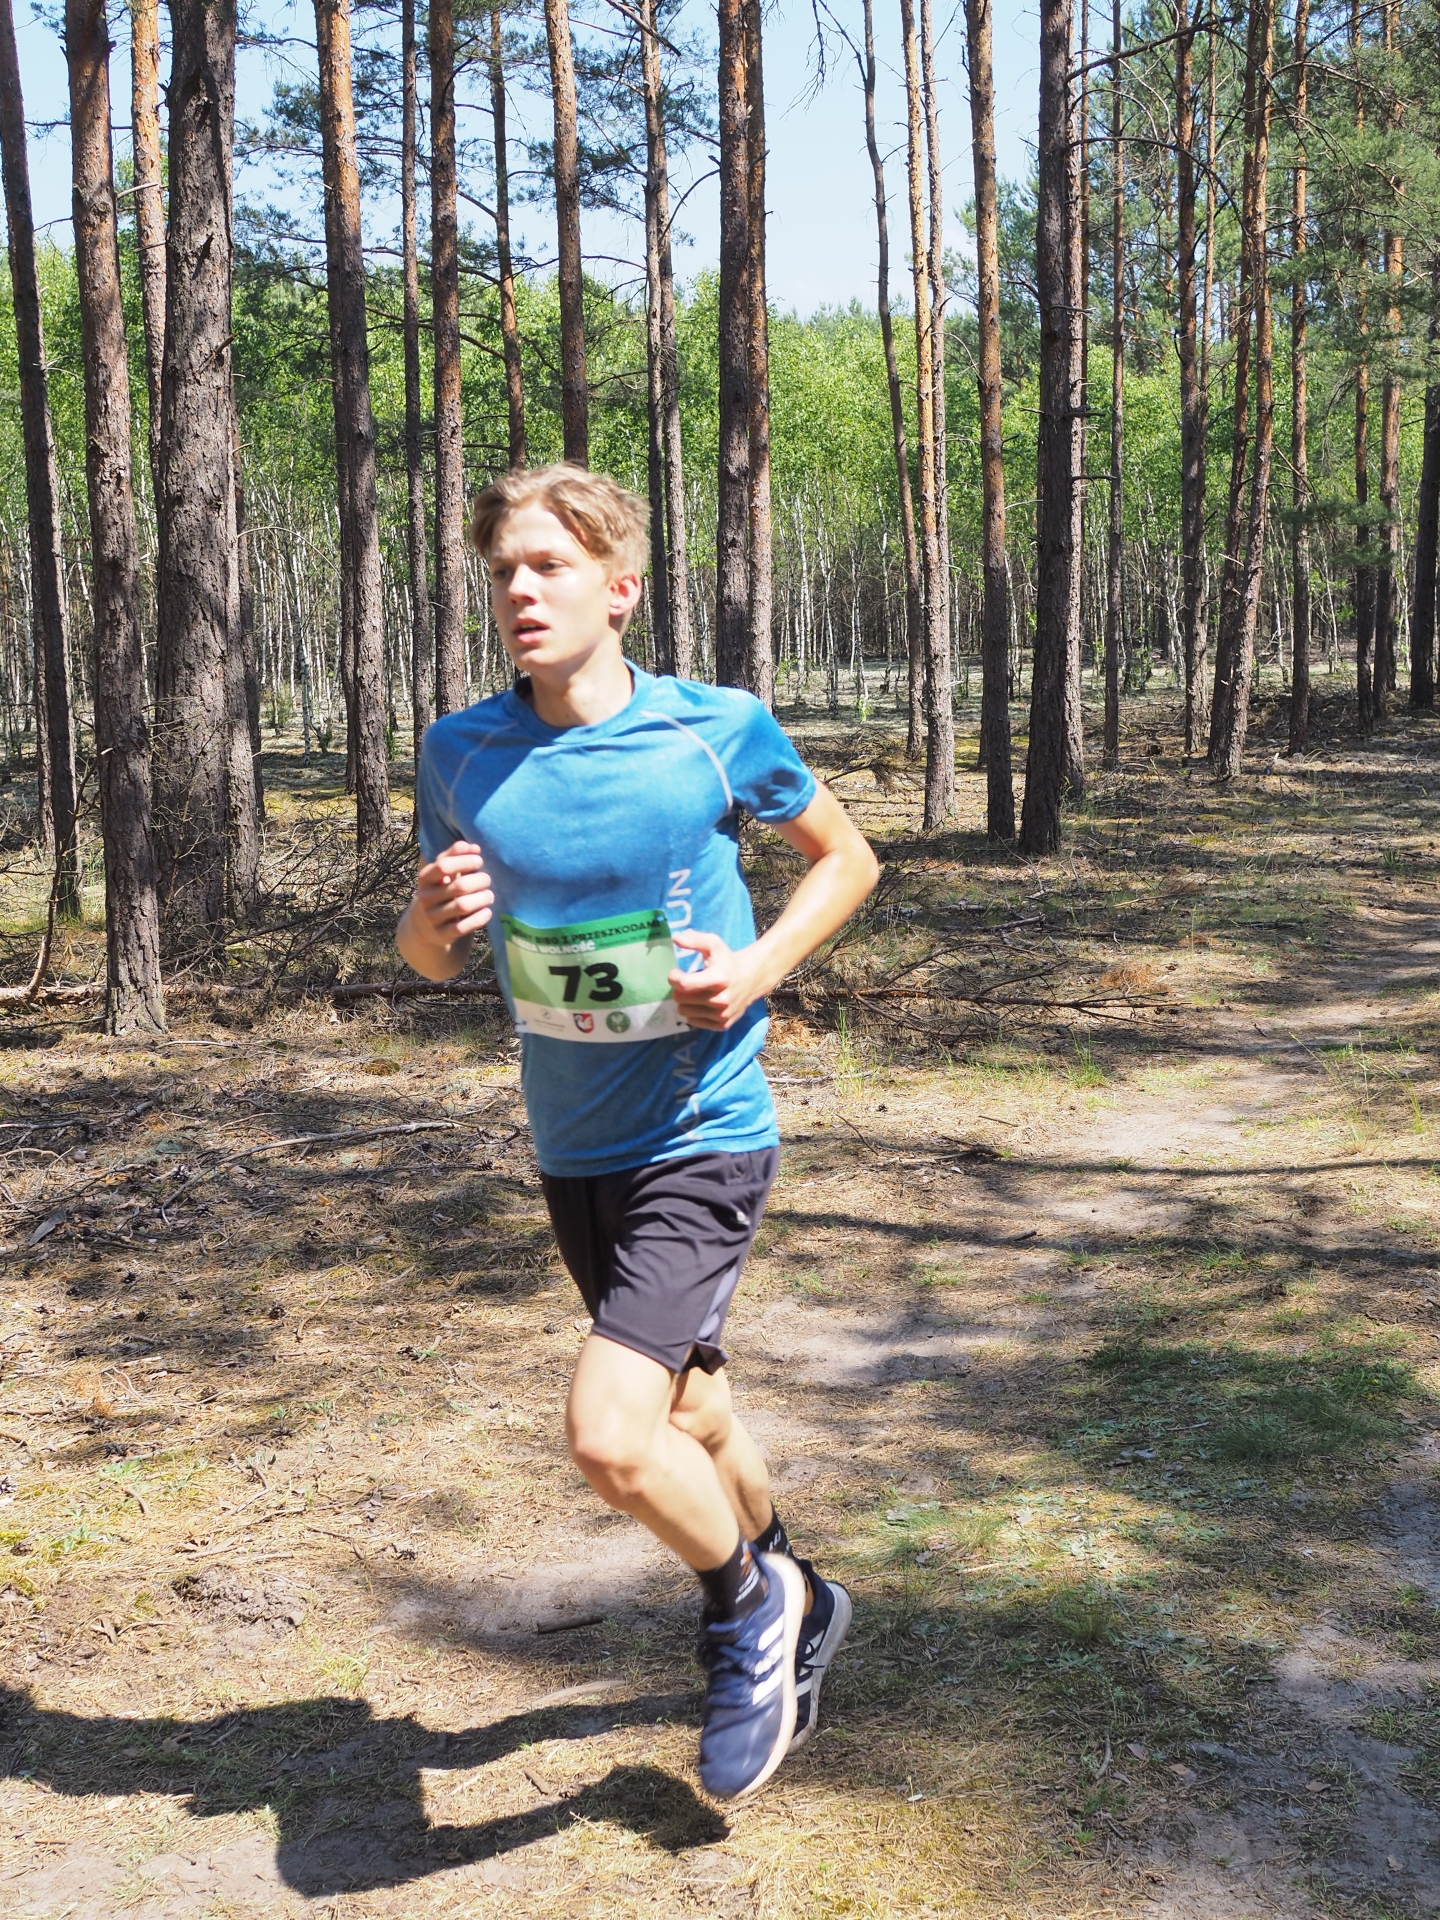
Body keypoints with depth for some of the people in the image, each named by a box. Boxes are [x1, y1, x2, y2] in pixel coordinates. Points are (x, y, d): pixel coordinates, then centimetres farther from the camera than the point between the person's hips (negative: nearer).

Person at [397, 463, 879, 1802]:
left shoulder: (718, 730, -12)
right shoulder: (460, 753, -4)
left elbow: (846, 859, 4)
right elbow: (426, 954, 7)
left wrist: (757, 968, -13)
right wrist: (435, 920, -17)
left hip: (703, 1138, -5)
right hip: (572, 1151, 5)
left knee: (608, 1435, -18)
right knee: (684, 1419, 21)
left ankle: (749, 1604, 14)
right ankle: (795, 1607, 49)